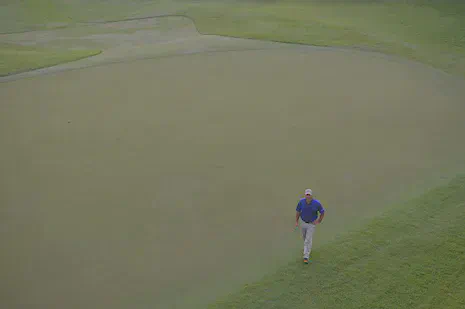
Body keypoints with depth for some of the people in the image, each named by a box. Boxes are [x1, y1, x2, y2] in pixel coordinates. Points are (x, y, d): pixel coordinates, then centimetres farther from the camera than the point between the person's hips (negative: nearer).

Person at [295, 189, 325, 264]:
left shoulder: (317, 203, -24)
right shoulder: (301, 201, -18)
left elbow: (322, 212, -7)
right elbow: (298, 211, -3)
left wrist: (319, 222, -7)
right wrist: (296, 222, -5)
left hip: (311, 224, -3)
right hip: (303, 223, 3)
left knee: (308, 240, -9)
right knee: (304, 237, 24)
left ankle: (306, 257, -2)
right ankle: (307, 247, 55)